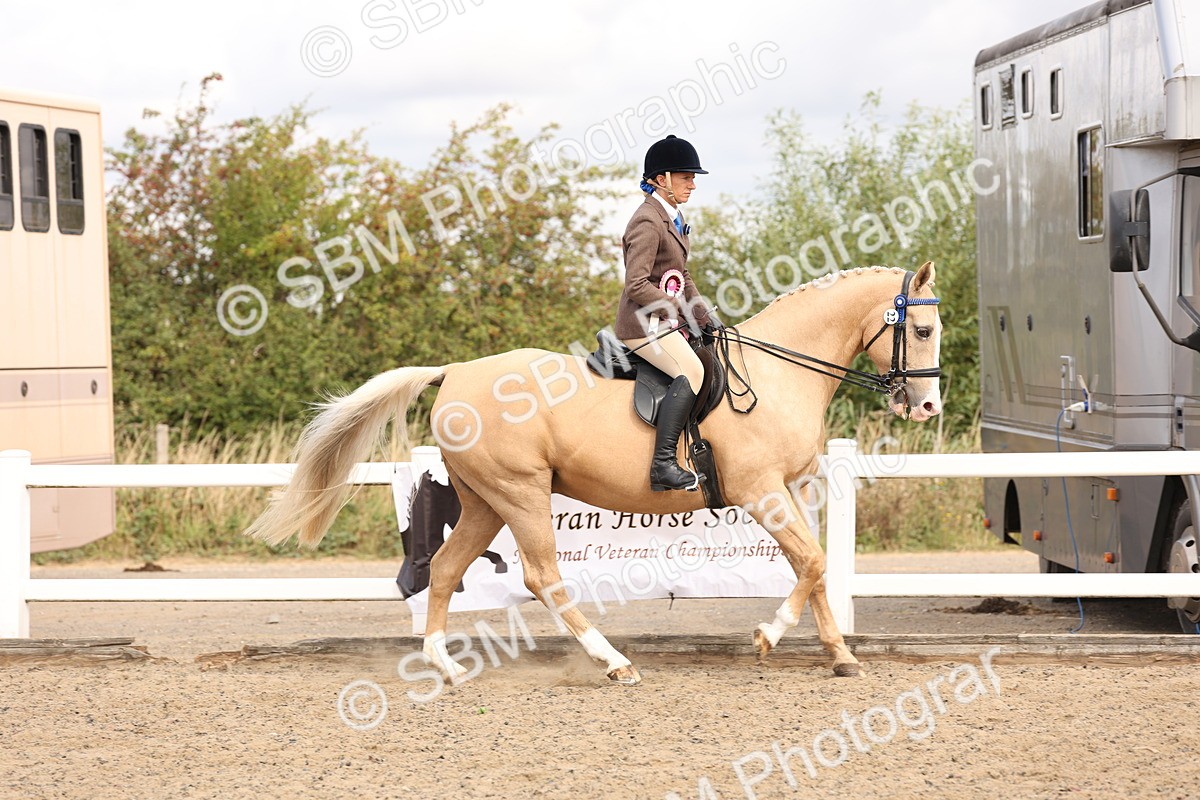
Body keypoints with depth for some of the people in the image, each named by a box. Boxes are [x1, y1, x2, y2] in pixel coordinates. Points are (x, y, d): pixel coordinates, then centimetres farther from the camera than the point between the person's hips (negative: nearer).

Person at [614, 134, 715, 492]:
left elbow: (682, 279, 21)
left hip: (666, 320, 11)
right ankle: (664, 464, -35)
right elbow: (637, 286, -20)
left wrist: (705, 321, 9)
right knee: (692, 372, -29)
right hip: (644, 322, -11)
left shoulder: (672, 219, 17)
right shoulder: (647, 221, -14)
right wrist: (683, 312, -18)